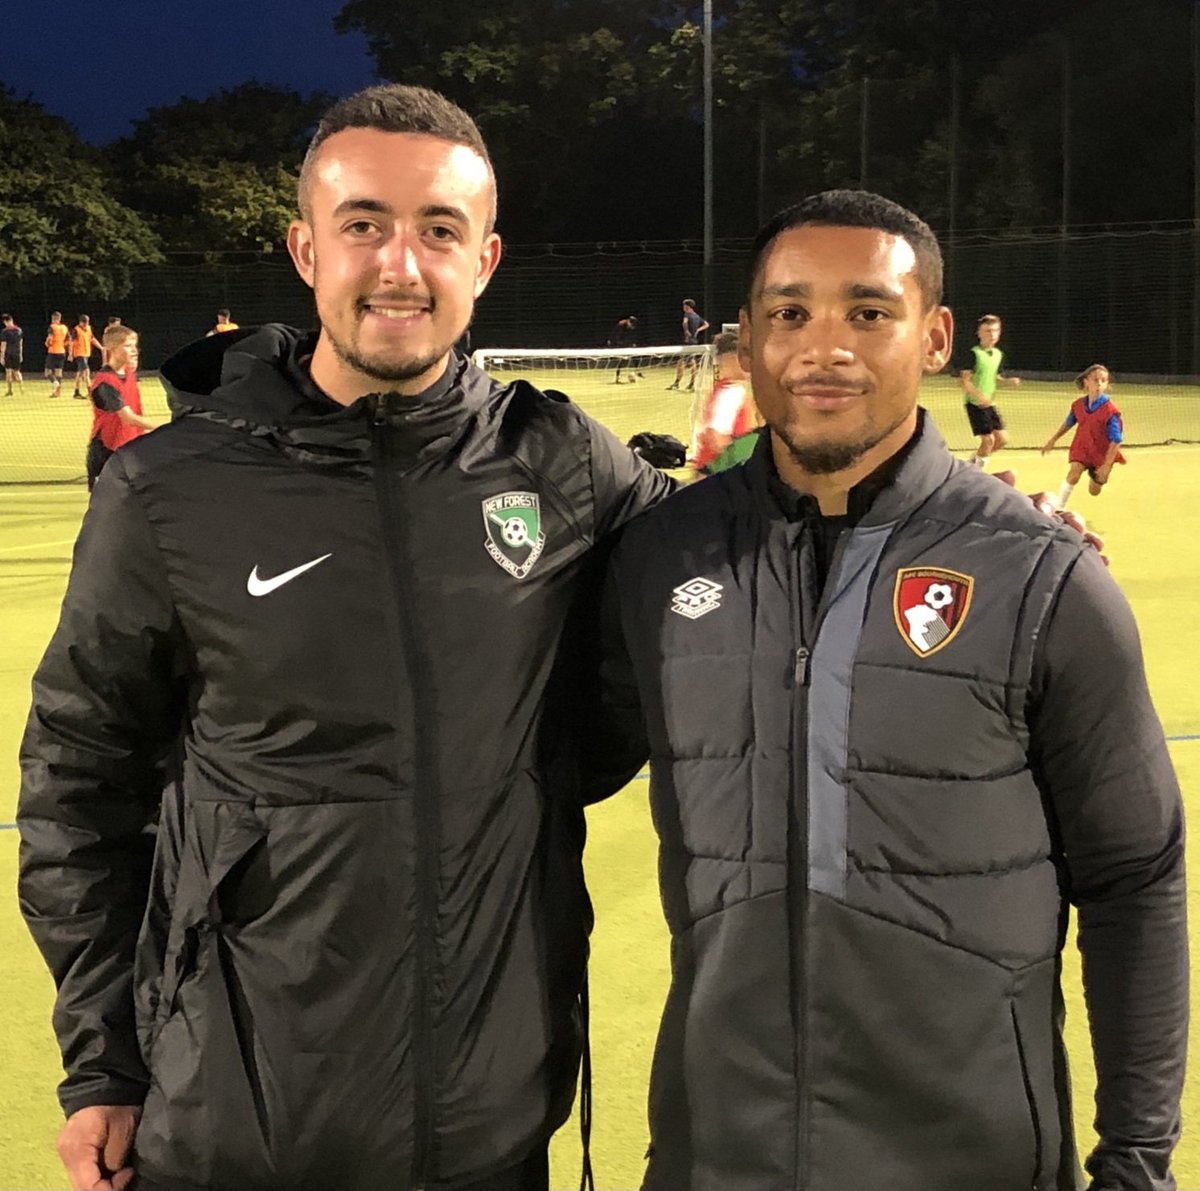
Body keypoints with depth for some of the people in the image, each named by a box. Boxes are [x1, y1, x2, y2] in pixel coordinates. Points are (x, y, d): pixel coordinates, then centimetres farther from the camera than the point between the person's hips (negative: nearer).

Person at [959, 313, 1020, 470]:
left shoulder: (998, 355, 9)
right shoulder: (974, 354, -14)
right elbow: (964, 380, -18)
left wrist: (1008, 381, 2)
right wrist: (979, 396, -31)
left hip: (989, 403, 8)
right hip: (975, 403, -7)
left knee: (1002, 439, 5)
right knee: (988, 440, -10)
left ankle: (974, 463, 21)